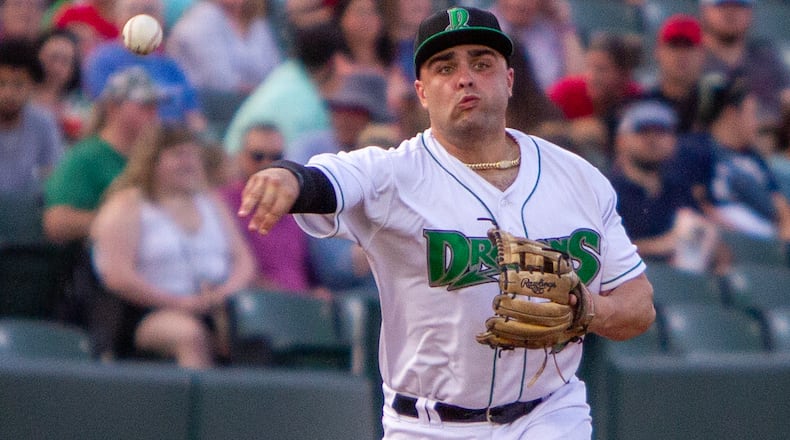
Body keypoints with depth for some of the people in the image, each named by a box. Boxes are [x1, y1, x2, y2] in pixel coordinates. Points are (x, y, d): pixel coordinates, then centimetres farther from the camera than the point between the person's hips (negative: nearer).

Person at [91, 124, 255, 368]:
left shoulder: (210, 202, 23)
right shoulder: (128, 206, 4)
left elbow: (244, 261, 19)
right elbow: (117, 277, -9)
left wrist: (227, 291, -6)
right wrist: (183, 302, -15)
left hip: (217, 310, 5)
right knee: (191, 334, -38)